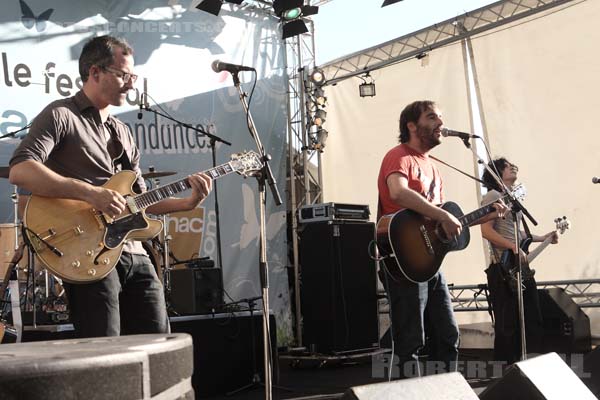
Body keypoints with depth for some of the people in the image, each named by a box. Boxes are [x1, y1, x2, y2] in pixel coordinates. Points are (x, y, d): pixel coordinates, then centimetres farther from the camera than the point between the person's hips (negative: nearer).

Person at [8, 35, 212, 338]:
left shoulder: (122, 133, 22)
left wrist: (188, 203, 7)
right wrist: (91, 193, -24)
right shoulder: (60, 115, -2)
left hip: (133, 253, 8)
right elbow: (19, 171, -18)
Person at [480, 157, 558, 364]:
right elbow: (487, 231, -16)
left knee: (532, 321, 11)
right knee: (507, 325, -6)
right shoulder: (493, 195, -6)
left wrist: (542, 238, 22)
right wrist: (514, 247, -23)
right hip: (503, 269, -9)